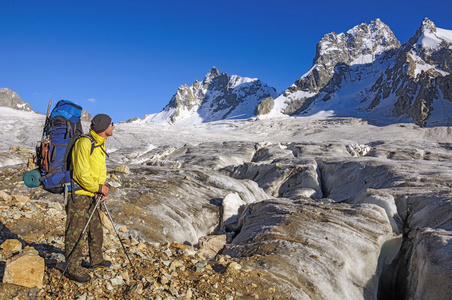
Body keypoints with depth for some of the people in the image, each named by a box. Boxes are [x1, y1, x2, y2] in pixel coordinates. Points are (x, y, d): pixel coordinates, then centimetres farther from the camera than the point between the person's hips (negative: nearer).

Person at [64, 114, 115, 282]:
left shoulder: (100, 143, 8)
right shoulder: (84, 143, -22)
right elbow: (82, 173, -25)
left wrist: (102, 188, 3)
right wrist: (98, 188, -14)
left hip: (92, 194, 9)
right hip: (78, 194, -9)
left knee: (96, 228, 19)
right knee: (76, 232, 1)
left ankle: (96, 259, 36)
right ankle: (73, 269, 14)